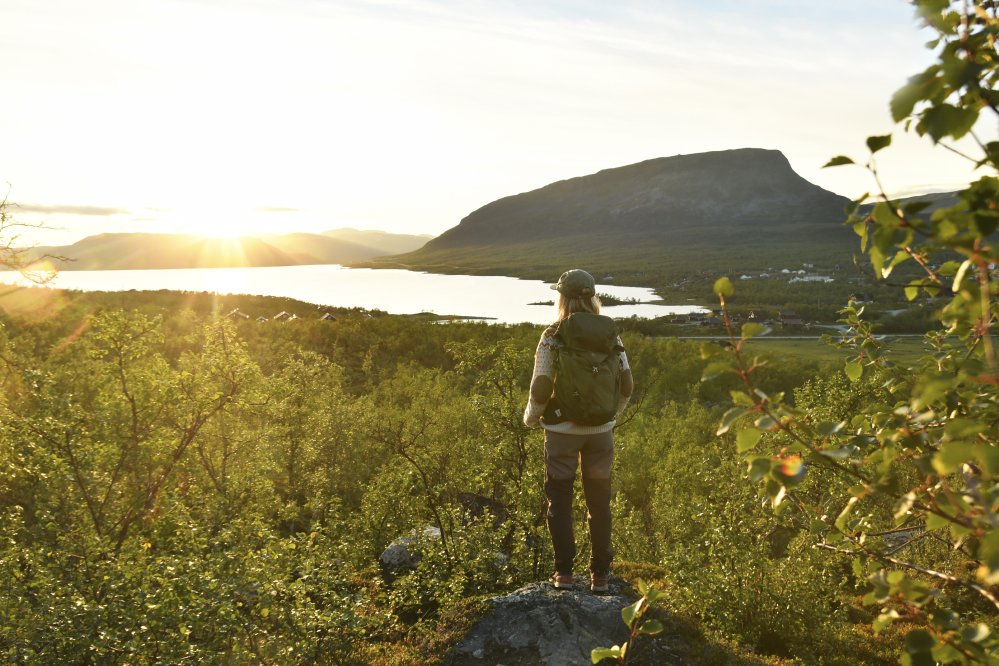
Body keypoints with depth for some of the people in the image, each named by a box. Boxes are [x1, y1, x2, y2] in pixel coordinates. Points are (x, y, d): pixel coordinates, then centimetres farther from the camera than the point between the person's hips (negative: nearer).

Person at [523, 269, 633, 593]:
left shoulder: (553, 336, -10)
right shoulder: (610, 334, 0)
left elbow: (540, 387, -11)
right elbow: (627, 385, 2)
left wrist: (530, 417, 6)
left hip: (562, 429, -3)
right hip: (601, 430, 3)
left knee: (560, 501, 11)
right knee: (599, 502, 13)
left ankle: (563, 571, 13)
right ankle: (600, 575, 17)